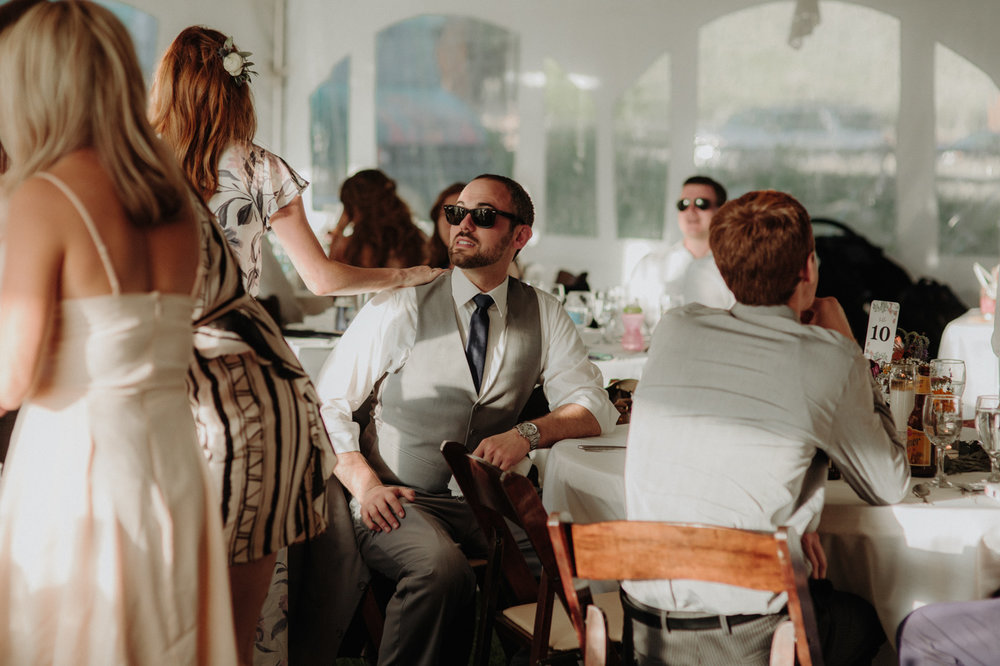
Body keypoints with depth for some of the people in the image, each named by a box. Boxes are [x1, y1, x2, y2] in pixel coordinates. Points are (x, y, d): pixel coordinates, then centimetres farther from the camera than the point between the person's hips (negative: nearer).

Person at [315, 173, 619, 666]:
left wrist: (528, 433, -19)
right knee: (441, 568, -36)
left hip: (488, 503, 3)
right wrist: (365, 483, -15)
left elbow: (593, 408, 2)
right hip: (398, 502, -3)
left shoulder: (543, 315, 8)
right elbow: (326, 401, 1)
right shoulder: (401, 308, -1)